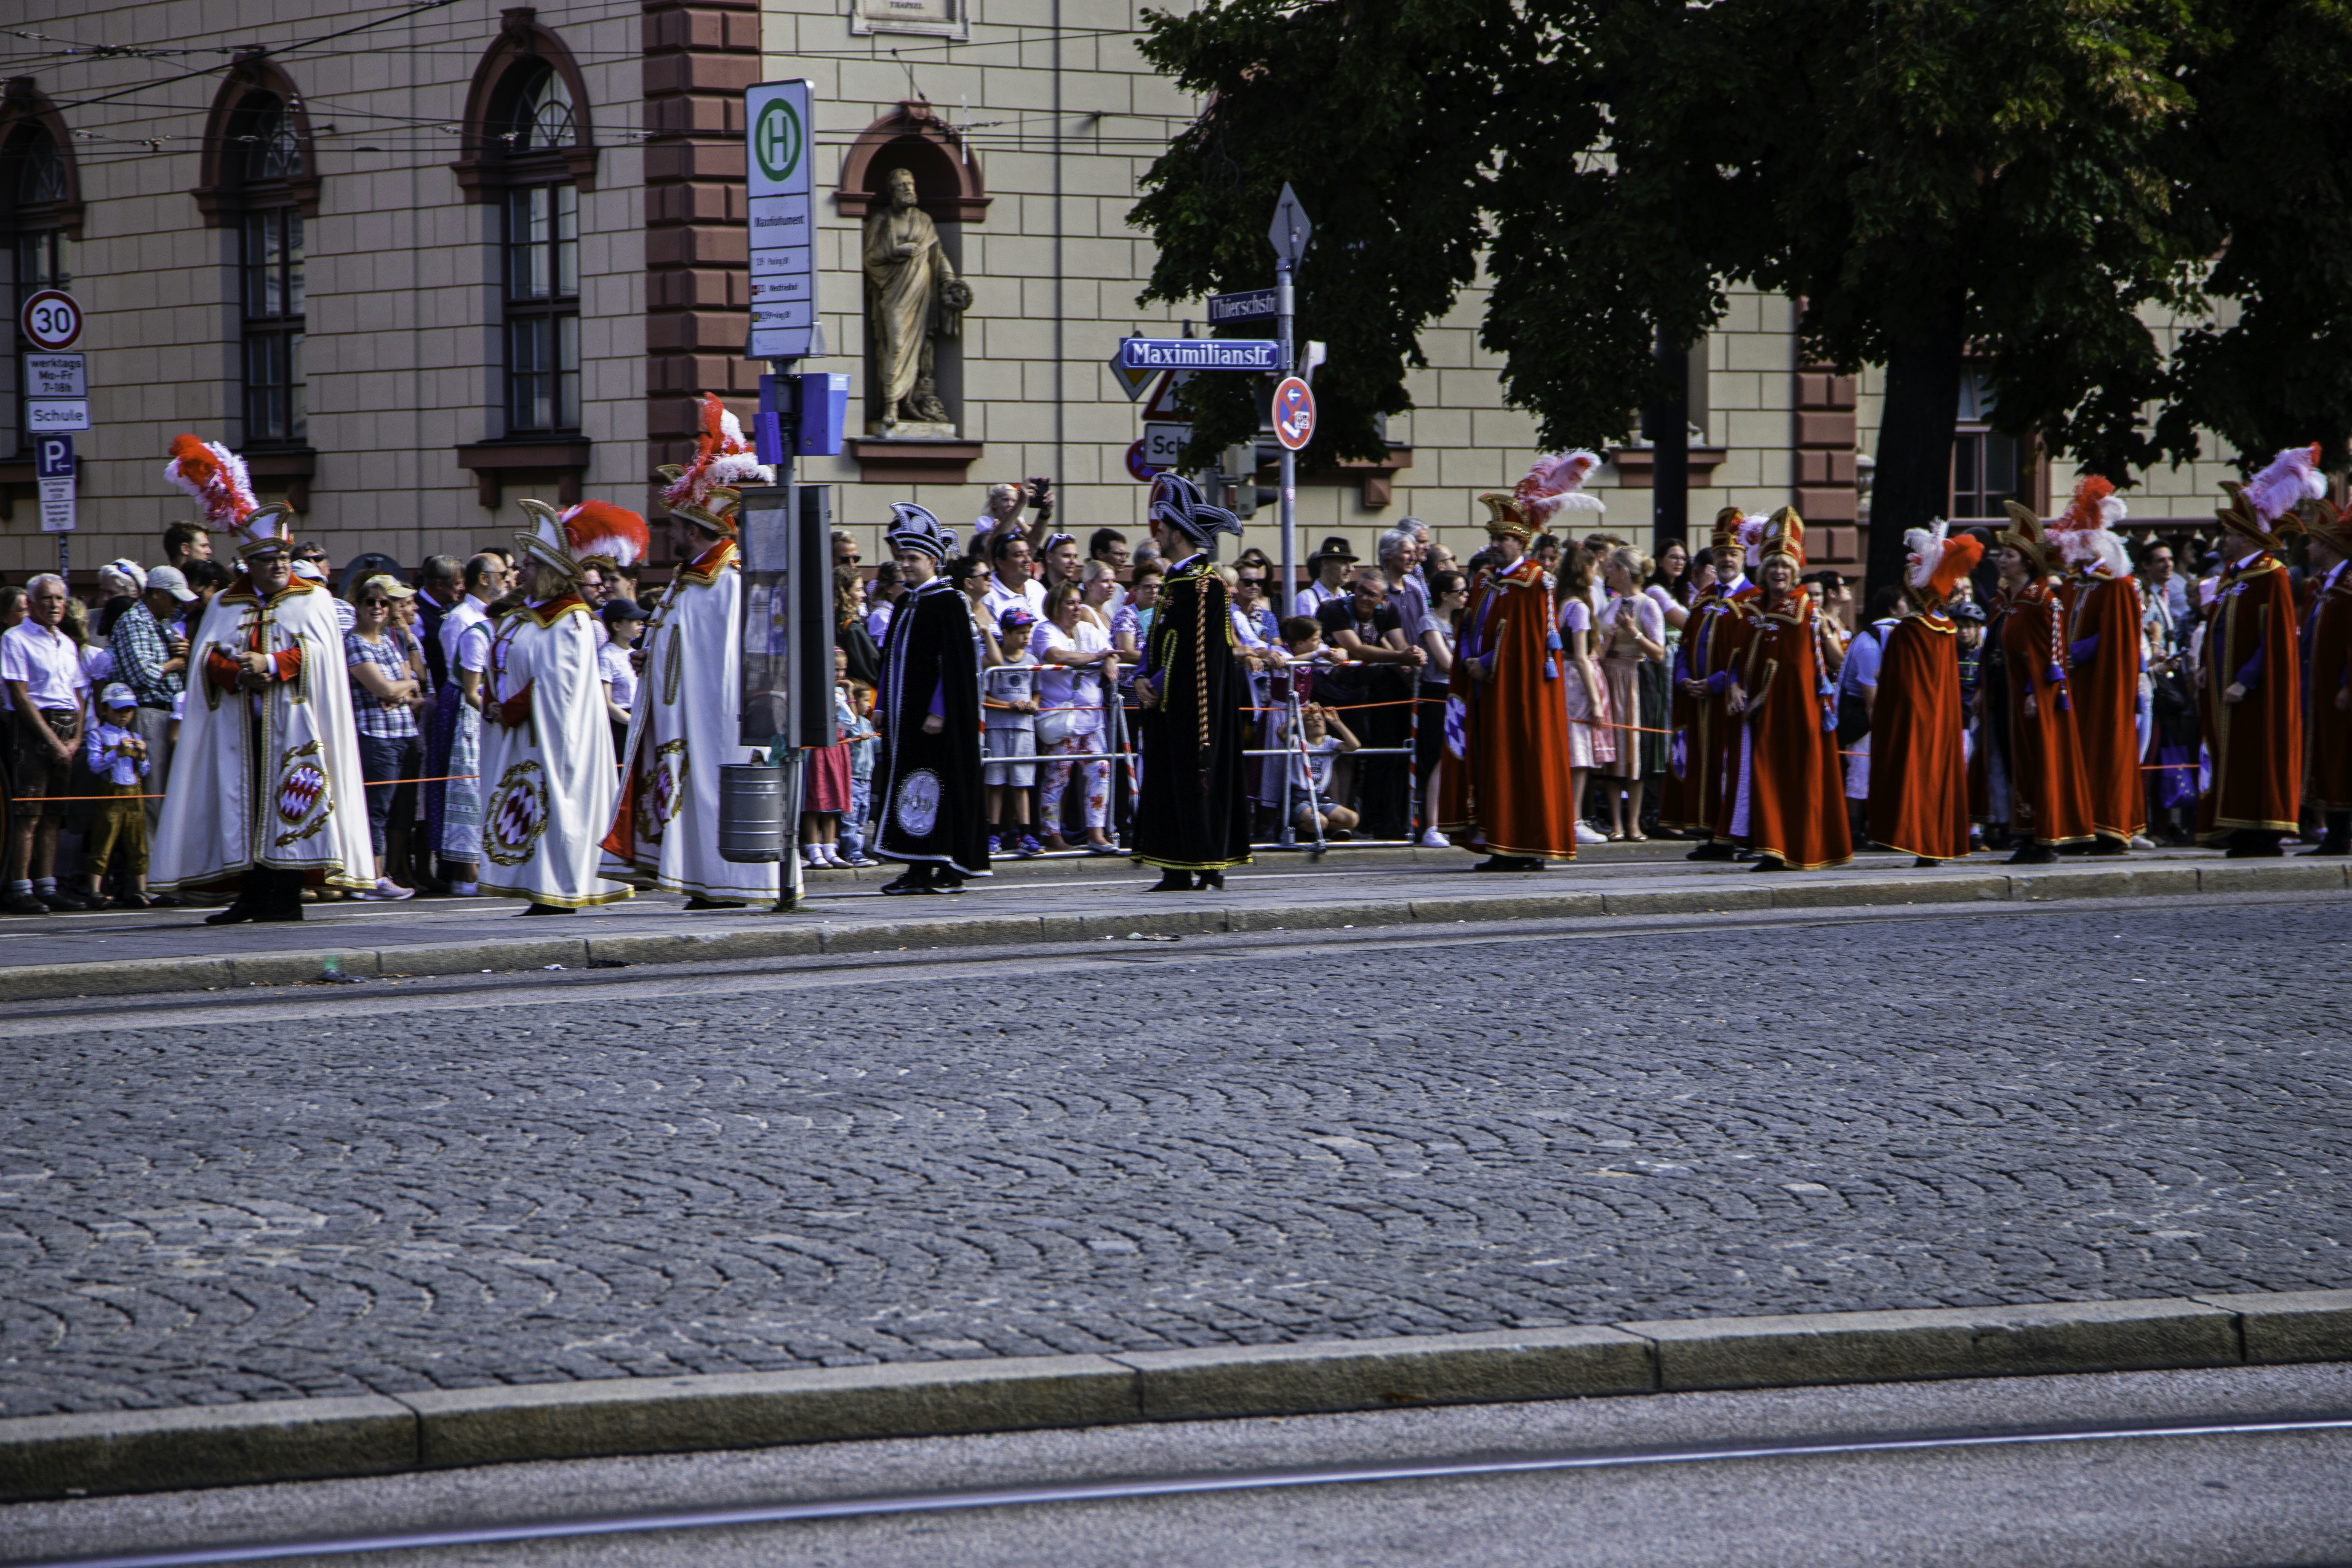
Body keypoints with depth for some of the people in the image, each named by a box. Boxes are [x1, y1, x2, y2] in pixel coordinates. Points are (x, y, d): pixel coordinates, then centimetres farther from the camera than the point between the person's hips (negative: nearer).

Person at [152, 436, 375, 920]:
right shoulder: (225, 606, 16)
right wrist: (238, 673, -15)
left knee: (289, 804, -8)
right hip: (242, 724, 3)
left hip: (292, 722, -3)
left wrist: (271, 665, -18)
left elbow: (316, 652, -7)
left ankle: (288, 894, -7)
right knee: (244, 804, 0)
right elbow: (207, 659, 5)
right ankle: (252, 895, 3)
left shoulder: (312, 600, 8)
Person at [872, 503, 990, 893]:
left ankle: (950, 869, -3)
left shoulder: (949, 601, -10)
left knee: (941, 783, -7)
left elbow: (956, 662, -15)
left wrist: (938, 711, -20)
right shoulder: (906, 603, 15)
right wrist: (882, 705, 15)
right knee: (907, 782, 6)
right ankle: (919, 868, 10)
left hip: (935, 713, -8)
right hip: (905, 713, 8)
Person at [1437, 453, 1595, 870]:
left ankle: (1529, 847, -6)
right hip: (1486, 691, 8)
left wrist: (1488, 664, -13)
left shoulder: (1535, 582, -7)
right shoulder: (1483, 580, 17)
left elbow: (1531, 638, -14)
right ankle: (1503, 846, 7)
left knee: (1521, 764, -7)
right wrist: (1470, 661, -4)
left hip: (1520, 693, -8)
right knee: (1490, 766, 5)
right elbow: (1467, 630, 16)